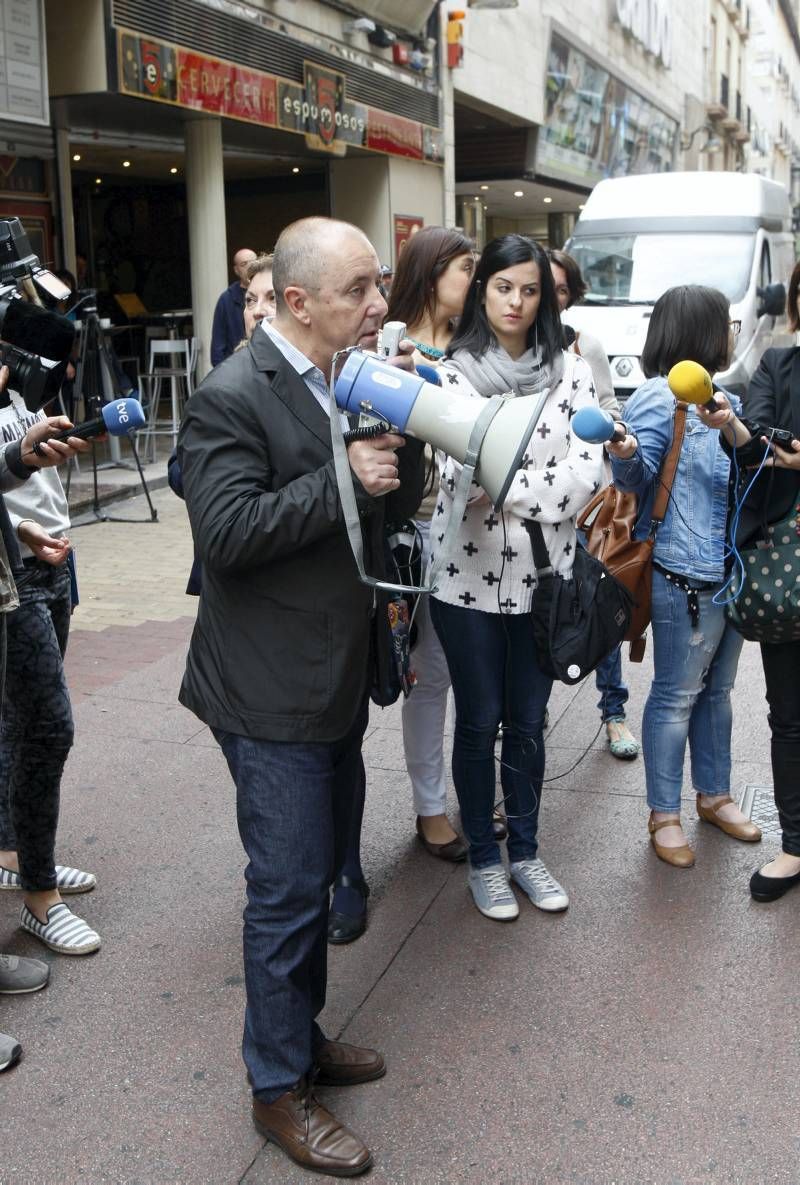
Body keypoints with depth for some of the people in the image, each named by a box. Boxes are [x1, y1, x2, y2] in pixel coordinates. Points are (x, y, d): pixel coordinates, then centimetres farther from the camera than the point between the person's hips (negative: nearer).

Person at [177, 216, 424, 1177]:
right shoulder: (232, 398, -17)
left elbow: (396, 506, 11)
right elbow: (226, 530, -26)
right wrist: (341, 479, -24)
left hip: (336, 681, 9)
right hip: (272, 694, -8)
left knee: (319, 872, 20)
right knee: (289, 890, 2)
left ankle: (303, 1037, 39)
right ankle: (278, 1088, 22)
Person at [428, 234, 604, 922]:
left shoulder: (571, 373, 2)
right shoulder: (451, 372, -3)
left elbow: (588, 472, -8)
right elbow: (460, 473, -15)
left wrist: (502, 486, -15)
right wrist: (542, 488, -21)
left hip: (542, 574, 2)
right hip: (469, 574, -2)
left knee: (528, 722, 14)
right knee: (479, 723, 10)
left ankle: (525, 851, 31)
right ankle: (484, 858, 27)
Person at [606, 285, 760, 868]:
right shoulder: (660, 396, -12)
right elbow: (639, 474, -22)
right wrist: (624, 452, -40)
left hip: (731, 570, 9)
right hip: (686, 574, -9)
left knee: (717, 689, 19)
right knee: (677, 695, 2)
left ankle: (714, 794, 34)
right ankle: (664, 814, 15)